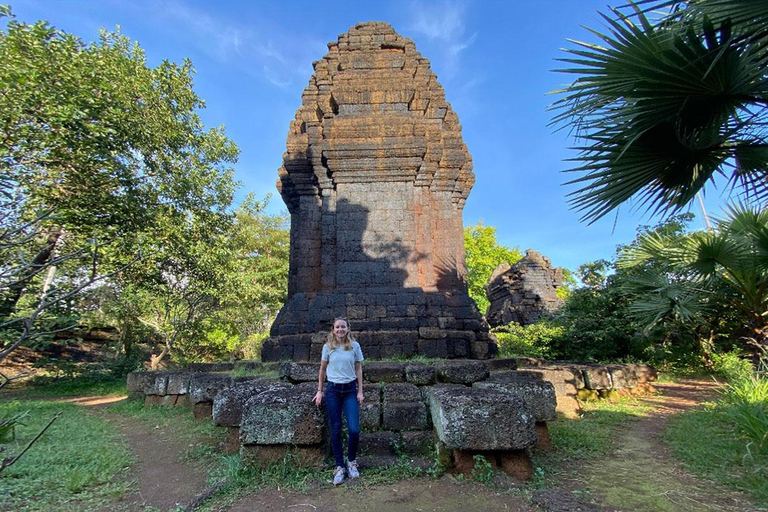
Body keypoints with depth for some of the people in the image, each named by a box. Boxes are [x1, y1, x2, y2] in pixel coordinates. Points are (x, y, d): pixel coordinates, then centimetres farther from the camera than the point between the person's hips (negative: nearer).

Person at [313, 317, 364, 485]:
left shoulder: (355, 346, -2)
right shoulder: (328, 347, -1)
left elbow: (358, 369, 4)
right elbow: (322, 369, 9)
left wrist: (360, 391, 0)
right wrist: (319, 391, 9)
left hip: (350, 390, 0)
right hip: (333, 390, 0)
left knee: (354, 429, -6)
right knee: (336, 431, 5)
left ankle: (352, 462, 19)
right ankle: (339, 467, 19)